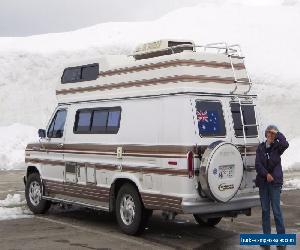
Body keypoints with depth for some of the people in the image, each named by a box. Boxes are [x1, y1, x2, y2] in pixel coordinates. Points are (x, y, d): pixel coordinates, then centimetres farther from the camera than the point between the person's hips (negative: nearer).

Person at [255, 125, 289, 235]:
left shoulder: (277, 147, 1)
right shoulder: (260, 147, 8)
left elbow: (285, 144, -23)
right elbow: (258, 164, 1)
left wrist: (277, 134, -11)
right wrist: (266, 174, -11)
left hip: (275, 181, -3)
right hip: (263, 181, 3)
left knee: (276, 210, -6)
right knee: (265, 210, 7)